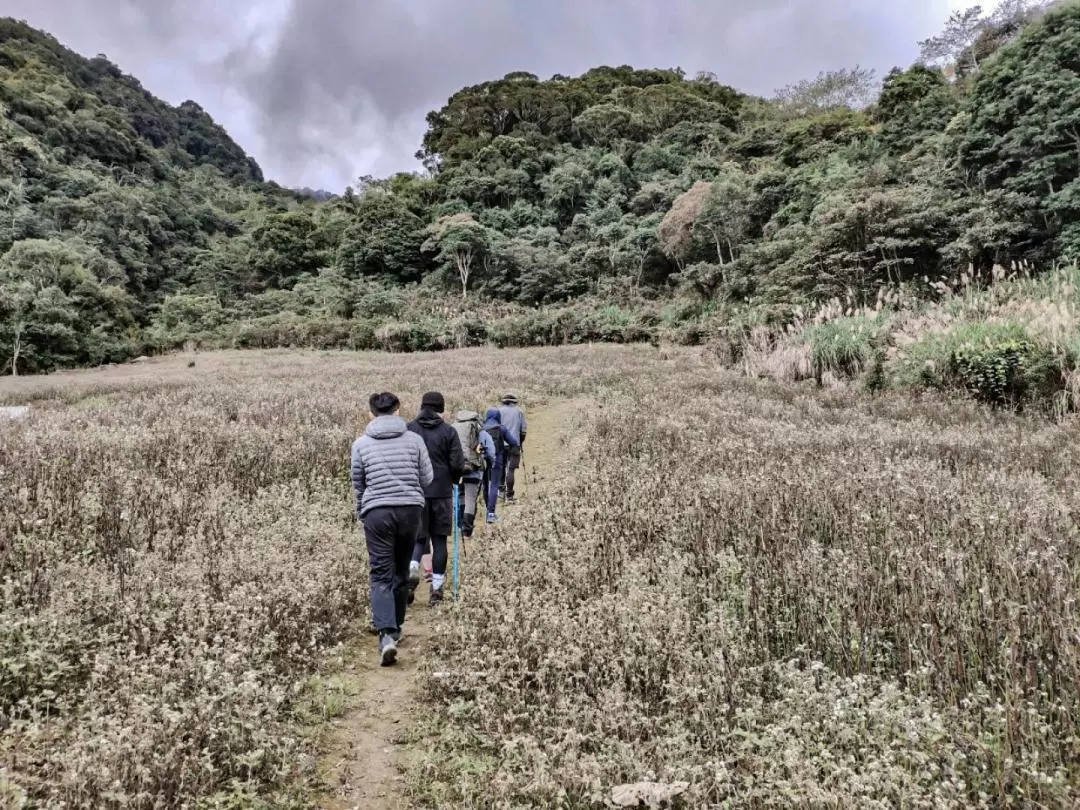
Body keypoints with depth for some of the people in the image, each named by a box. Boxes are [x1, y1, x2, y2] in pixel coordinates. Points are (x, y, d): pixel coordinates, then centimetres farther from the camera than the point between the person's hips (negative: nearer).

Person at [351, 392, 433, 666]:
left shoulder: (361, 444, 3)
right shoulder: (414, 439, 3)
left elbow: (357, 485, 11)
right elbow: (427, 478, 6)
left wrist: (361, 514, 27)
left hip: (376, 512, -1)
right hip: (411, 509, 2)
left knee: (381, 575, -1)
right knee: (401, 571, 16)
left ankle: (386, 634, -18)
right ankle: (395, 628, 28)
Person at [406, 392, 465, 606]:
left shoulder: (408, 430, 0)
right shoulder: (448, 431, -2)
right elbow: (457, 464, -6)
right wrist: (453, 480, 14)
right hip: (442, 492, -1)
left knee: (418, 536, 13)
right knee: (439, 539, 8)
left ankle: (413, 567, -15)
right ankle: (437, 588, 10)